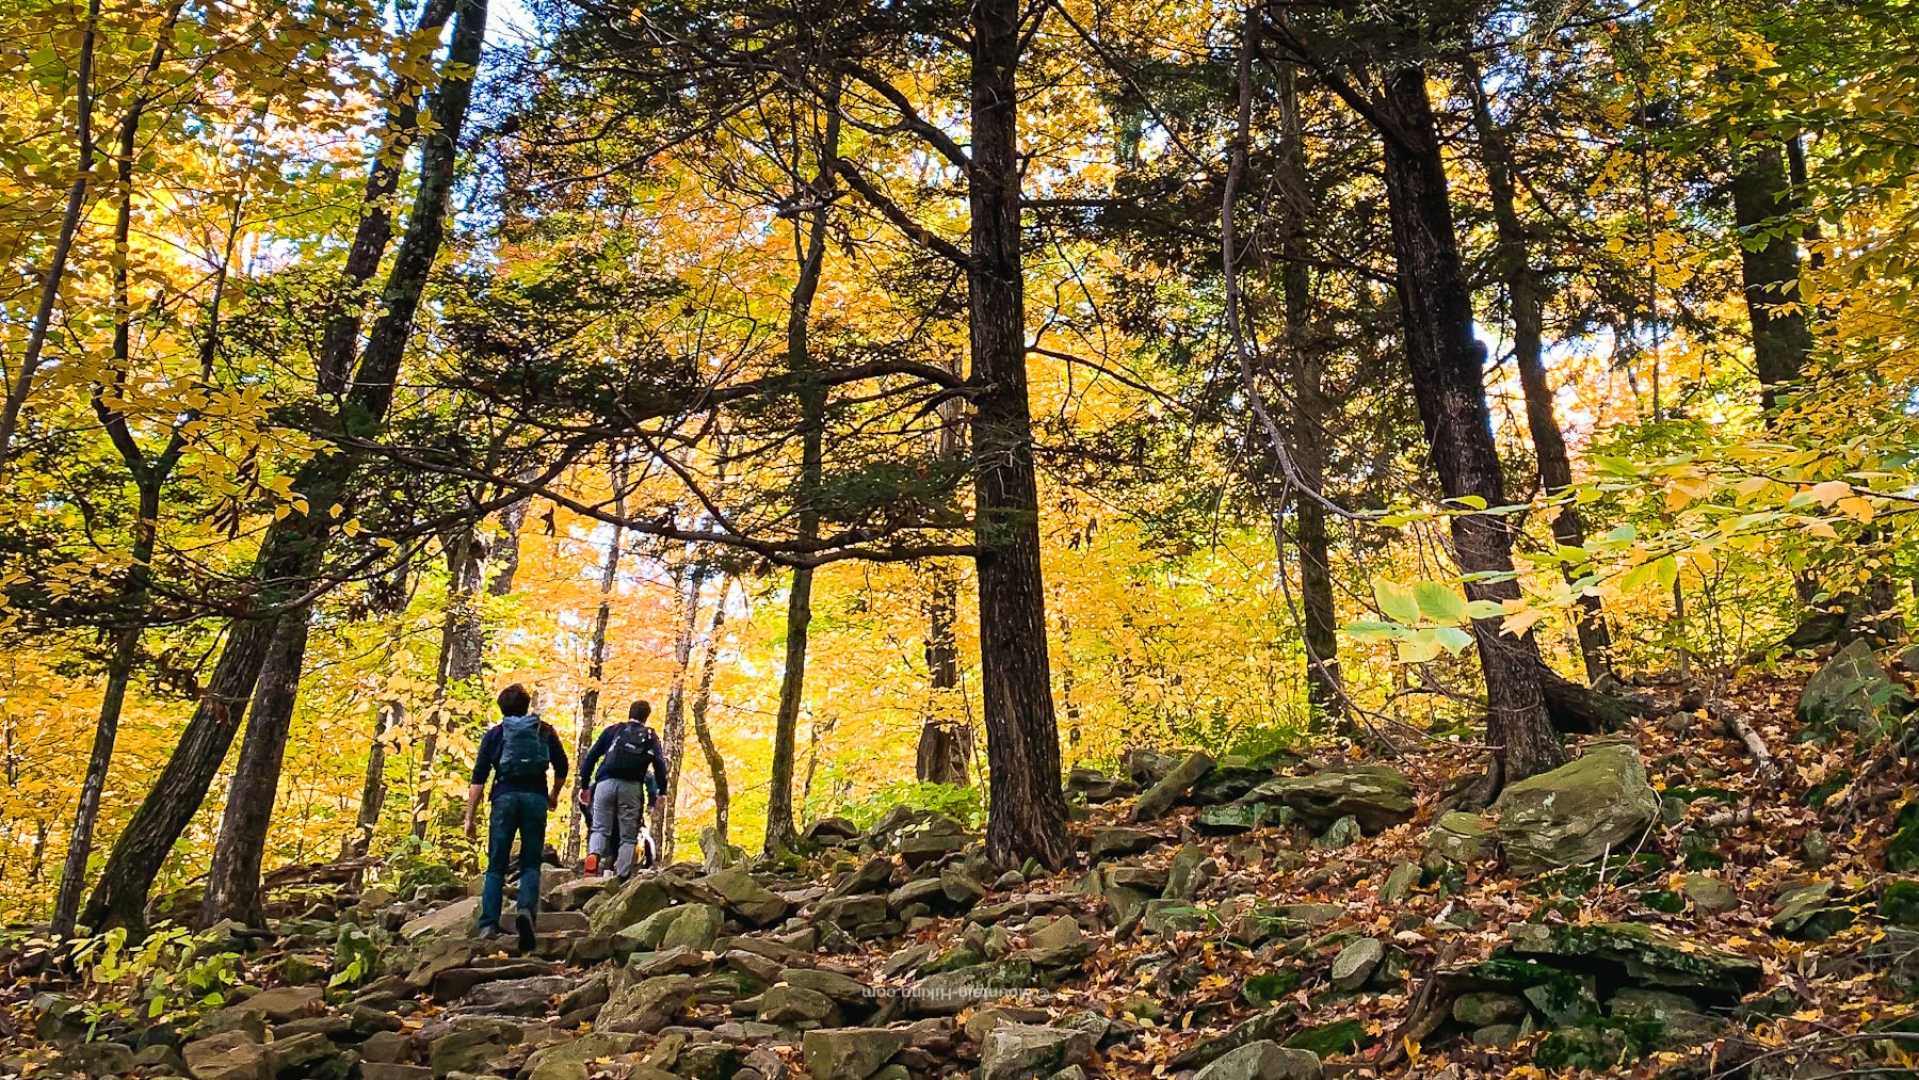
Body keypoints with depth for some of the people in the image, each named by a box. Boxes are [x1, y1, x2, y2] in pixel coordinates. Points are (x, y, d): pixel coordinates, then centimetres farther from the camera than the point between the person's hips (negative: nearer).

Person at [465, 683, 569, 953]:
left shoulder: (494, 734, 10)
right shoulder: (545, 731, 13)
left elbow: (478, 778, 3)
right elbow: (562, 767, 12)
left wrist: (470, 817, 2)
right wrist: (554, 795, 30)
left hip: (505, 798, 0)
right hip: (536, 799, 0)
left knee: (496, 866, 6)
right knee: (531, 864, 7)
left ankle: (489, 925, -4)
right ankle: (526, 910, -18)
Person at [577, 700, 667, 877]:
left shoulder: (613, 730, 19)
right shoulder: (650, 737, 17)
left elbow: (590, 757, 12)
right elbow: (660, 766, 4)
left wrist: (584, 786, 15)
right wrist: (660, 795, 4)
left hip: (606, 783, 1)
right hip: (632, 787, 0)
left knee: (600, 829, 8)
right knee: (628, 837, 7)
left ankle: (593, 855, -22)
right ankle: (622, 878, -3)